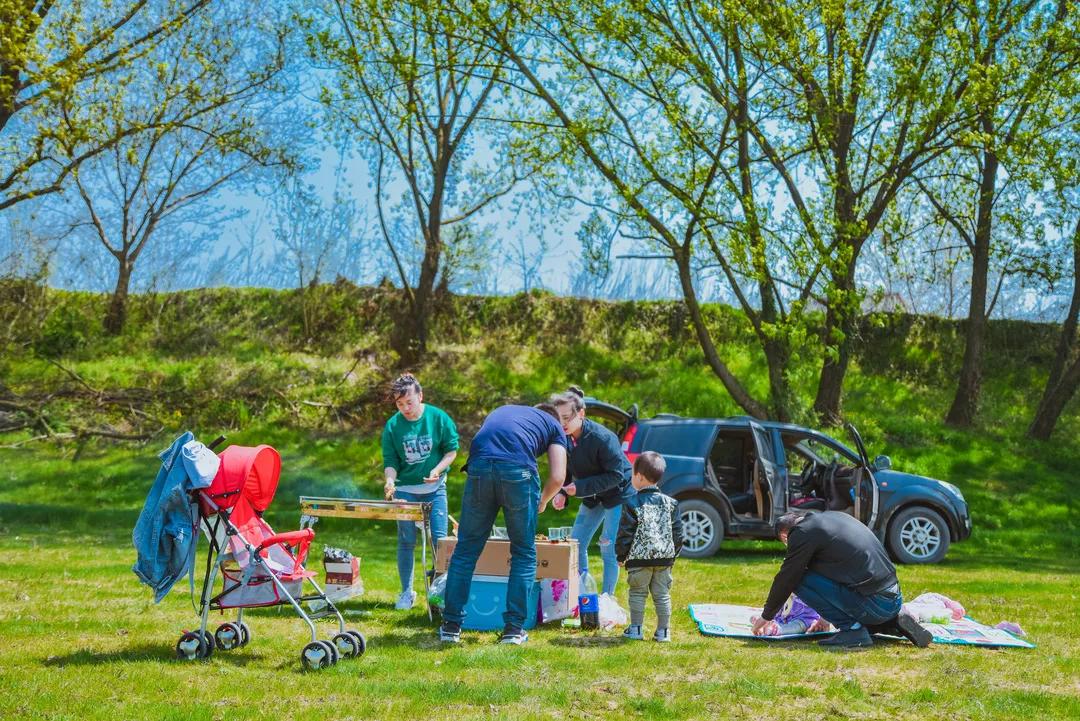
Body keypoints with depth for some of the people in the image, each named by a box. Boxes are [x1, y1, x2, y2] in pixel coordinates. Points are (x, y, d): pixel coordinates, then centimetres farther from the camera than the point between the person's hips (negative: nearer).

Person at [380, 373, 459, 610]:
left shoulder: (438, 418, -8)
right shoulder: (392, 426, -5)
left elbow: (452, 449, -1)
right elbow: (390, 461, -2)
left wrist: (438, 469, -17)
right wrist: (389, 479, -22)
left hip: (434, 487, -1)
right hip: (405, 489, 1)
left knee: (439, 539, -4)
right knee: (406, 541, 5)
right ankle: (407, 592, 16)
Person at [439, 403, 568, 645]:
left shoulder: (501, 410, 38)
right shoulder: (554, 426, 27)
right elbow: (557, 477, 13)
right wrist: (542, 501, 33)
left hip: (479, 467, 3)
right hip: (518, 471, -2)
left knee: (466, 549, 13)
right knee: (524, 553, 13)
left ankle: (451, 625, 14)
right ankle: (514, 628, 11)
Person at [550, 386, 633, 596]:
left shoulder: (603, 438, -29)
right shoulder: (565, 438, -9)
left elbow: (615, 475, -27)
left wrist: (579, 487, -30)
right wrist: (562, 492, -17)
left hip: (618, 494, -7)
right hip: (592, 497, 7)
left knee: (608, 547, -8)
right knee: (576, 543, 4)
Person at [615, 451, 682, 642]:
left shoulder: (632, 503, -7)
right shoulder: (669, 503, 4)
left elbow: (625, 533, -6)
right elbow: (677, 532, 6)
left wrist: (621, 555, 6)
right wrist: (673, 554, 17)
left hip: (639, 557, -3)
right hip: (664, 557, 3)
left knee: (638, 594, 7)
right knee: (662, 594, 8)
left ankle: (635, 629, 10)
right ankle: (663, 631, 10)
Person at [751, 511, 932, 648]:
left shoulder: (804, 532, -4)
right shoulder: (833, 517, 22)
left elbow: (786, 579, 1)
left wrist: (766, 617, 16)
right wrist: (828, 616, 41)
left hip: (874, 604, -9)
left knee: (800, 579, -5)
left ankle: (852, 630, -6)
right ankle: (893, 623, 13)